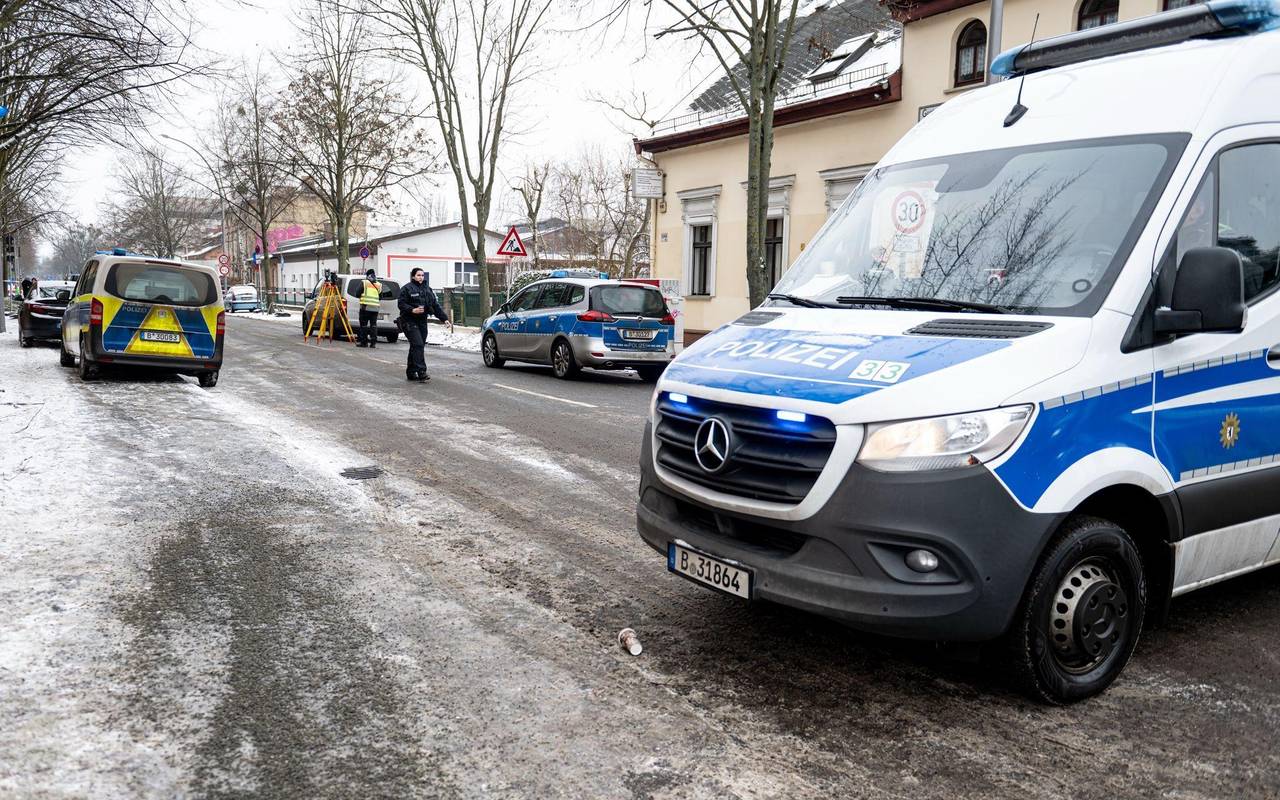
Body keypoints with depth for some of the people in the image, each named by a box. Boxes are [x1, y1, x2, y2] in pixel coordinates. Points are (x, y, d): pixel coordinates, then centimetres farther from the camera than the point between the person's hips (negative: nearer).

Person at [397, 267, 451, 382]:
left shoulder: (427, 289, 15)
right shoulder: (407, 288, -4)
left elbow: (436, 306, 14)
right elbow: (401, 304, -9)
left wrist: (444, 319, 6)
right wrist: (412, 310, -24)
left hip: (422, 322, 7)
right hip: (410, 322, -6)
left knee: (415, 347, 10)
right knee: (418, 345, -16)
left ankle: (411, 372, 18)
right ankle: (421, 372, -19)